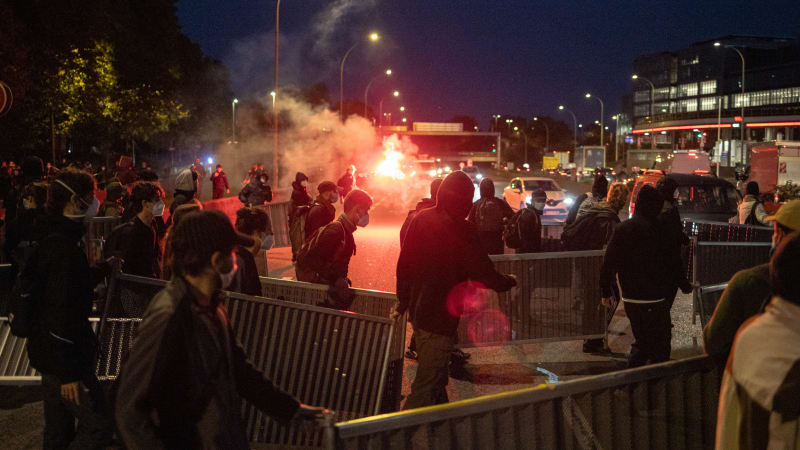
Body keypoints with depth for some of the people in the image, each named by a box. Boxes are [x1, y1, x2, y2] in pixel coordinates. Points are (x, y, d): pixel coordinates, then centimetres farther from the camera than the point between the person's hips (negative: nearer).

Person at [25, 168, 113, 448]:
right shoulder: (64, 246, -22)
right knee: (99, 426, -5)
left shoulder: (53, 238, 9)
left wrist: (104, 269, 27)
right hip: (63, 356, -10)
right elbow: (60, 312, -25)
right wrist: (69, 372, -23)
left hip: (49, 351, 10)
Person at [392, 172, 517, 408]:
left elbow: (403, 264, 7)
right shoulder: (462, 230, -20)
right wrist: (509, 282, 6)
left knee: (436, 376, 25)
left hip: (417, 310, 8)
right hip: (440, 317, -8)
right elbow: (484, 273, -15)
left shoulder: (420, 219, 0)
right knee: (427, 385, 1)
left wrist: (402, 301, 18)